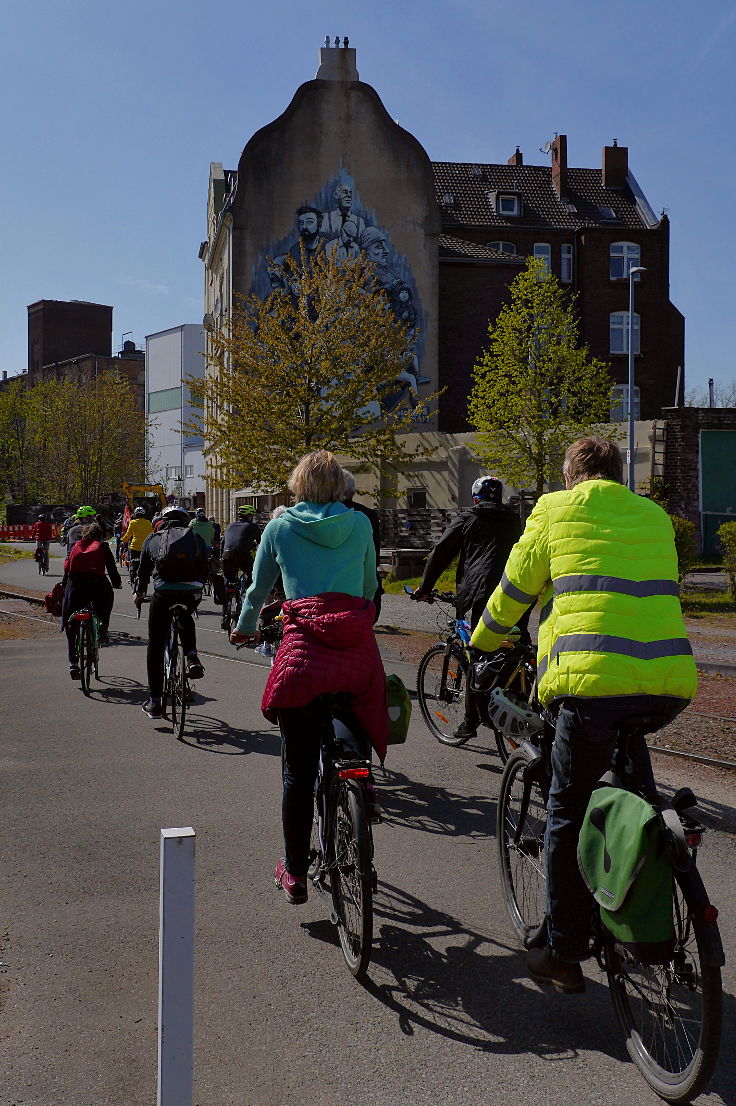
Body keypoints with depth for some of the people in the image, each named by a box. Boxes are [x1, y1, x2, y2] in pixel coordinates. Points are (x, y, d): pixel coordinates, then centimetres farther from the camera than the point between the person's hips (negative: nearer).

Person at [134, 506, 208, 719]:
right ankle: (192, 658, 12)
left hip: (164, 592, -1)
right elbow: (204, 569, 23)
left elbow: (143, 570, 25)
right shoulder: (195, 537, 20)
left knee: (155, 646, 10)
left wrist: (139, 595, 40)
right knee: (186, 619, 36)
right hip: (191, 592, 1)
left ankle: (154, 702, 11)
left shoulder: (153, 538, 20)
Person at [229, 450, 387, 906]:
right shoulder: (360, 523, 13)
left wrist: (245, 629, 37)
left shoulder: (280, 526, 11)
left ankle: (295, 872, 15)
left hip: (305, 643, -2)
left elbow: (259, 588, 18)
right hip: (358, 642, 2)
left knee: (299, 769, 6)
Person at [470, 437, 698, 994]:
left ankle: (563, 952, 18)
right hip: (671, 682, 5)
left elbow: (514, 590, 16)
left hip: (594, 679, -5)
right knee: (629, 747, 34)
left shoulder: (556, 511, 10)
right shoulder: (656, 517, 21)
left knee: (569, 814, 10)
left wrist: (481, 643, 34)